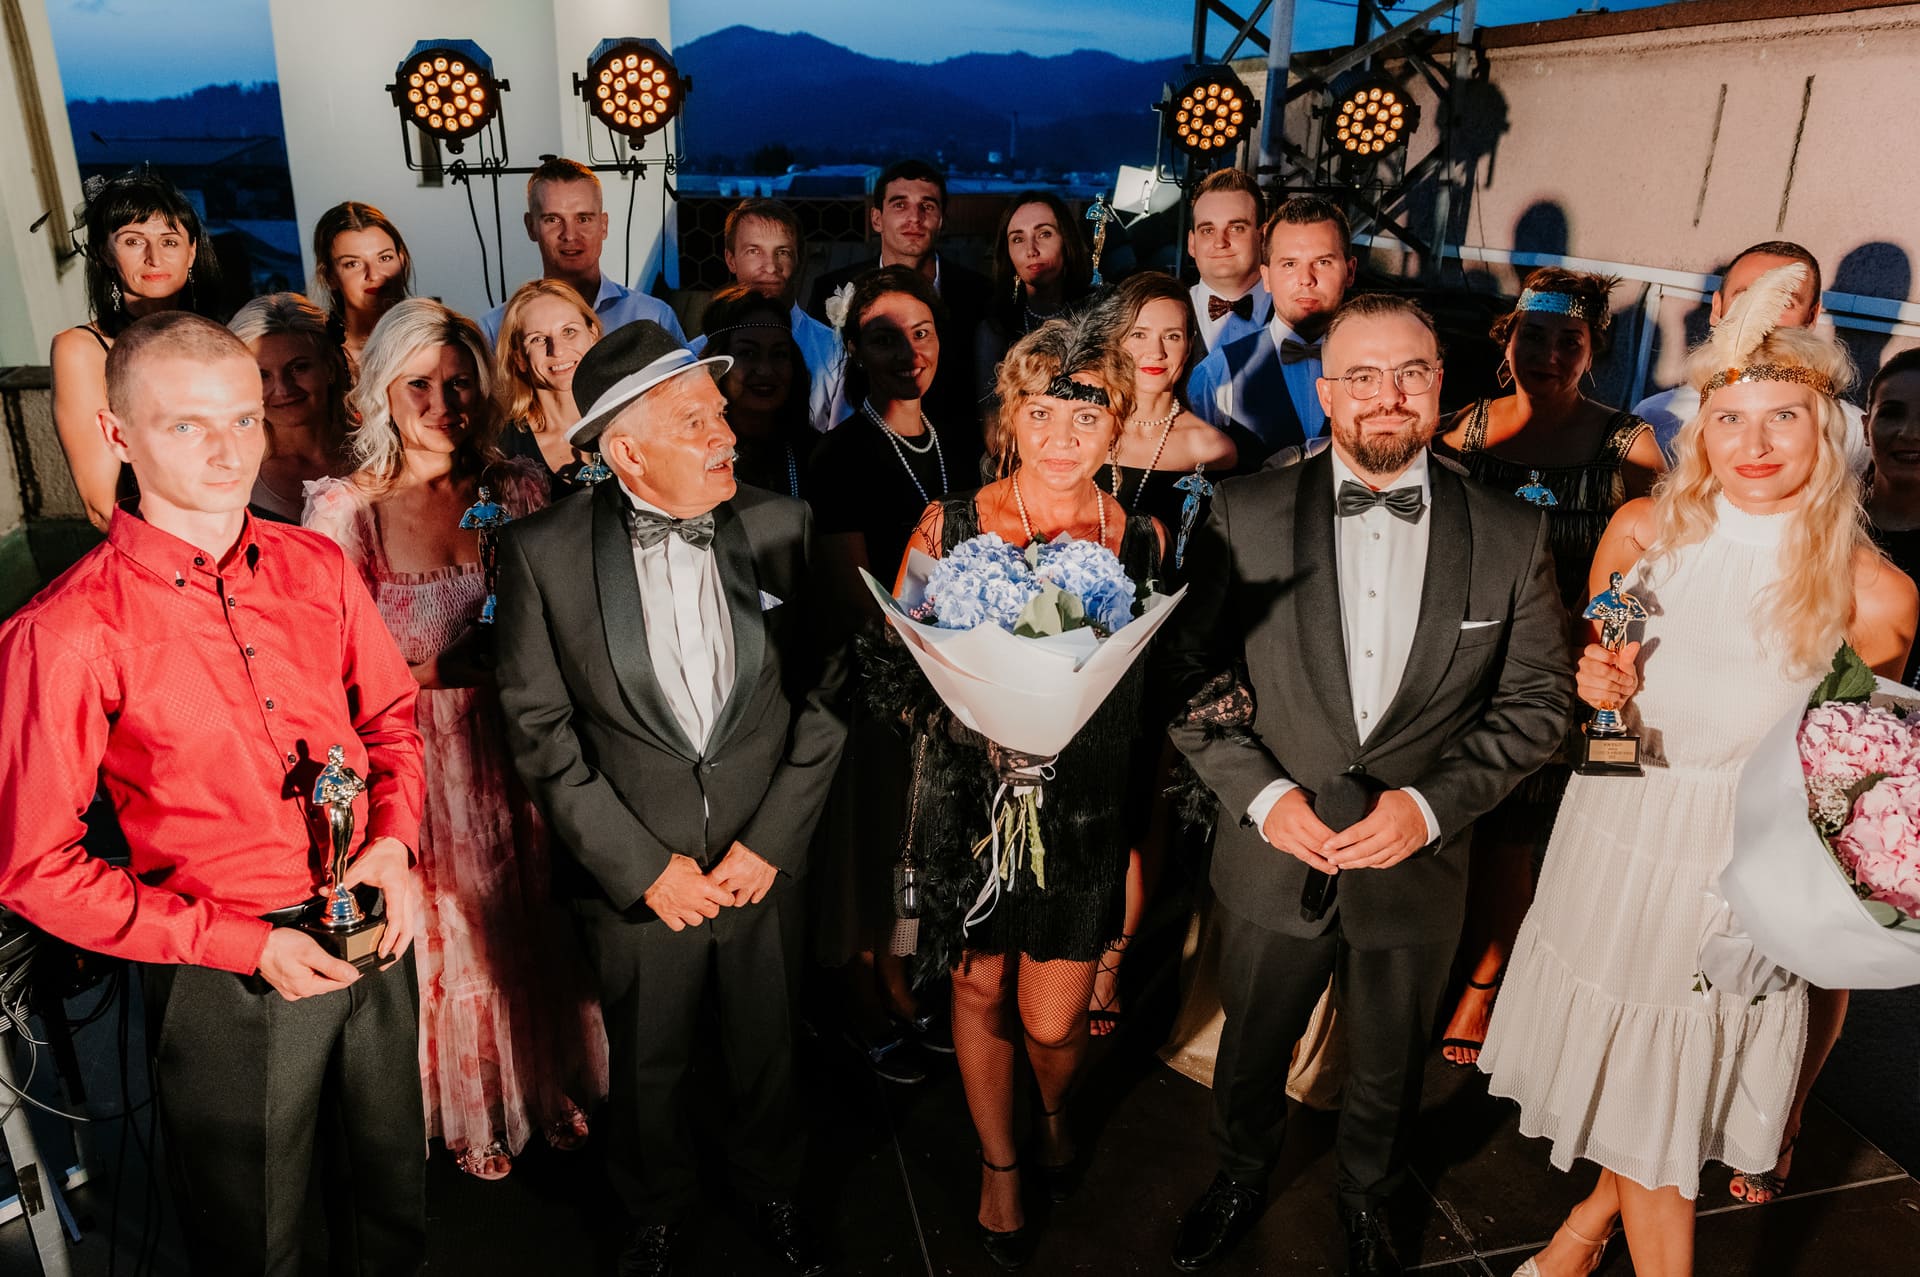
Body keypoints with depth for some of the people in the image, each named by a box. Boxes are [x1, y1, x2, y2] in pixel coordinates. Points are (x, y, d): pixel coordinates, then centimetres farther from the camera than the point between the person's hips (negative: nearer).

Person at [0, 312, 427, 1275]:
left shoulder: (316, 568, -3)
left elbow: (390, 714, 10)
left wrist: (395, 843, -8)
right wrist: (245, 944, -17)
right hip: (227, 977, -4)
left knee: (393, 1190, 25)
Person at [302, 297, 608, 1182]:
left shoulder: (516, 490, -3)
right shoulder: (343, 509, -12)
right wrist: (461, 664, -17)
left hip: (513, 745, 2)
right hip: (415, 757, -2)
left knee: (530, 922, 16)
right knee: (447, 932, 16)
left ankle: (548, 1085, 41)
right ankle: (468, 1112, 40)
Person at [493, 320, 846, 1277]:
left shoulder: (781, 528, -7)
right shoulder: (543, 552, -12)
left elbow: (825, 693, -3)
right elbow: (539, 730, -8)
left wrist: (771, 841, -8)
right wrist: (643, 866, -11)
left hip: (766, 858, 2)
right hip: (635, 875, -1)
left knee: (768, 1055, 21)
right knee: (647, 1071, 20)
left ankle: (773, 1198, 50)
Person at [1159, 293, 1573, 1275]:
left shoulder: (1513, 534, -8)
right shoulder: (1243, 514, -10)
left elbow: (1536, 701, -4)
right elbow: (1184, 674, -8)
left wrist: (1432, 804, -16)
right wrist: (1261, 794, -17)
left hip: (1416, 872, 1)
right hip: (1273, 858, 0)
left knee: (1388, 1073, 24)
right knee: (1250, 1052, 23)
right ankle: (1239, 1180, 55)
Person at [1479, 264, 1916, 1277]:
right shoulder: (1644, 529, -7)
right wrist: (1595, 686, -13)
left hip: (1741, 864, -2)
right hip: (1615, 830, 2)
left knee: (1668, 1089, 12)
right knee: (1623, 1072, 17)